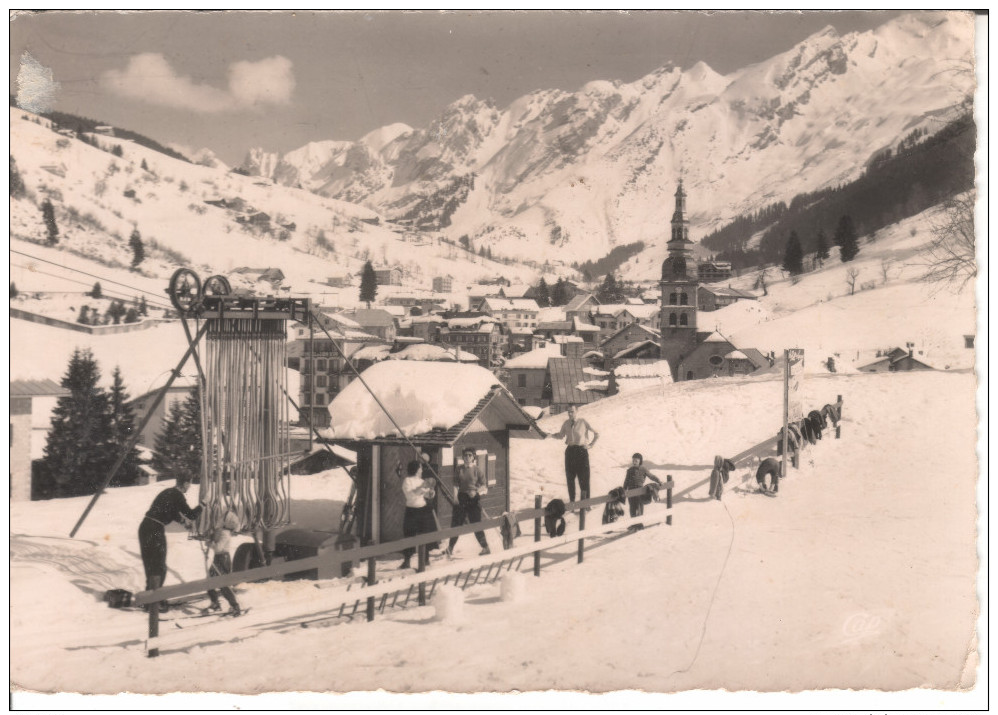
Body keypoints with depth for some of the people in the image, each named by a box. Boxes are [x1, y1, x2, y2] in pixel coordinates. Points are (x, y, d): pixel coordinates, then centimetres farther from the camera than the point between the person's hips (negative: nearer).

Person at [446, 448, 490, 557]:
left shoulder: (476, 470, -2)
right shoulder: (459, 469, 6)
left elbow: (484, 485, -1)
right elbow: (456, 484, 8)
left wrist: (477, 492, -19)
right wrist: (455, 496, -3)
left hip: (473, 499, -3)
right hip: (461, 498, 3)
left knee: (476, 524, -1)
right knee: (456, 523, 5)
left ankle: (485, 547, 11)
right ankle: (450, 547, 17)